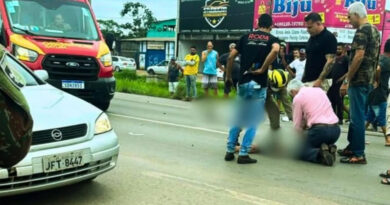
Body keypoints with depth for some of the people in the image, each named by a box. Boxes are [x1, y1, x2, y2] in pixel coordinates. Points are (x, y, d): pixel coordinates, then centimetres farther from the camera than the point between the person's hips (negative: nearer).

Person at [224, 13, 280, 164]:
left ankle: (230, 151, 16)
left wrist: (228, 76, 15)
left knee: (237, 118, 15)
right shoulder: (271, 39, 4)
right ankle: (243, 154, 3)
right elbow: (275, 50, -21)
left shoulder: (246, 37, 11)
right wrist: (262, 69, -14)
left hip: (243, 82, 3)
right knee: (253, 121, 5)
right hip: (259, 84, -3)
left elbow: (231, 56, 5)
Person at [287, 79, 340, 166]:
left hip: (319, 129, -6)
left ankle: (320, 154, -16)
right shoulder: (319, 90, 21)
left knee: (304, 153, 10)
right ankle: (329, 149, 0)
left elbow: (297, 124, 5)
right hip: (336, 129, 7)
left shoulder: (298, 98, 2)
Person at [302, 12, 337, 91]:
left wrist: (319, 80, -22)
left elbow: (330, 61, -16)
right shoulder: (312, 38, 15)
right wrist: (303, 78, 16)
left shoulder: (329, 37, -9)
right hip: (307, 81, 8)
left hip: (320, 82, -8)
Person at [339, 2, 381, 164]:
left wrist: (347, 81, -19)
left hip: (358, 80, -10)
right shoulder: (375, 30, 16)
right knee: (356, 115, 16)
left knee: (357, 117, -5)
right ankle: (352, 147, 24)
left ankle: (359, 154, -1)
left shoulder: (362, 31, -14)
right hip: (368, 79, 10)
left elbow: (359, 56, -23)